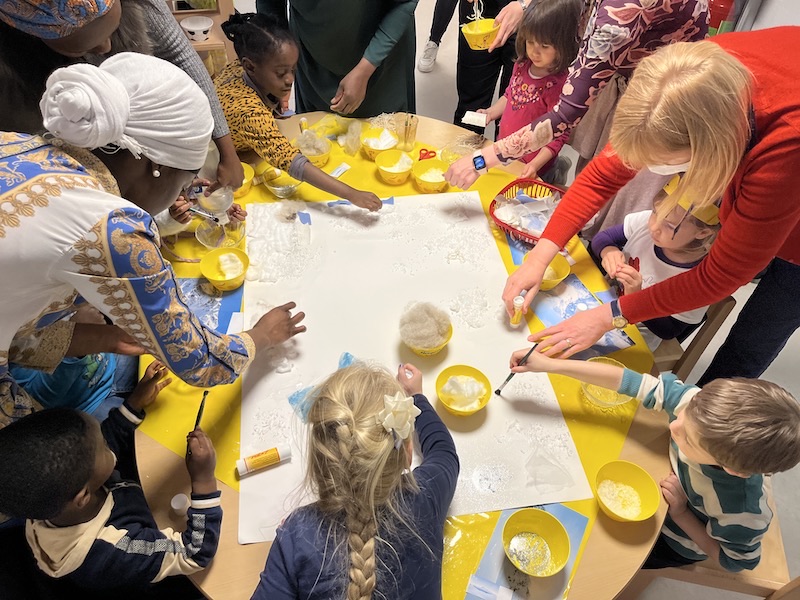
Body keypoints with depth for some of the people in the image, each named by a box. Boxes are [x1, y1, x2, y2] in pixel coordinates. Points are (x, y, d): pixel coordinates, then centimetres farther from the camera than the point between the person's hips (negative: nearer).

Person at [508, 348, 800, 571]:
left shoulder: (744, 515, -41)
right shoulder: (706, 409, -38)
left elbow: (734, 561, -18)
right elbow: (630, 381, -34)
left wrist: (680, 513, -28)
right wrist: (551, 364, -38)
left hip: (675, 540, -3)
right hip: (661, 480, 3)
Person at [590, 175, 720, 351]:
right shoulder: (644, 222, -18)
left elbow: (667, 331, -17)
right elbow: (603, 238, -1)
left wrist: (635, 294, -33)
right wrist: (609, 251, -26)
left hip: (635, 336, -4)